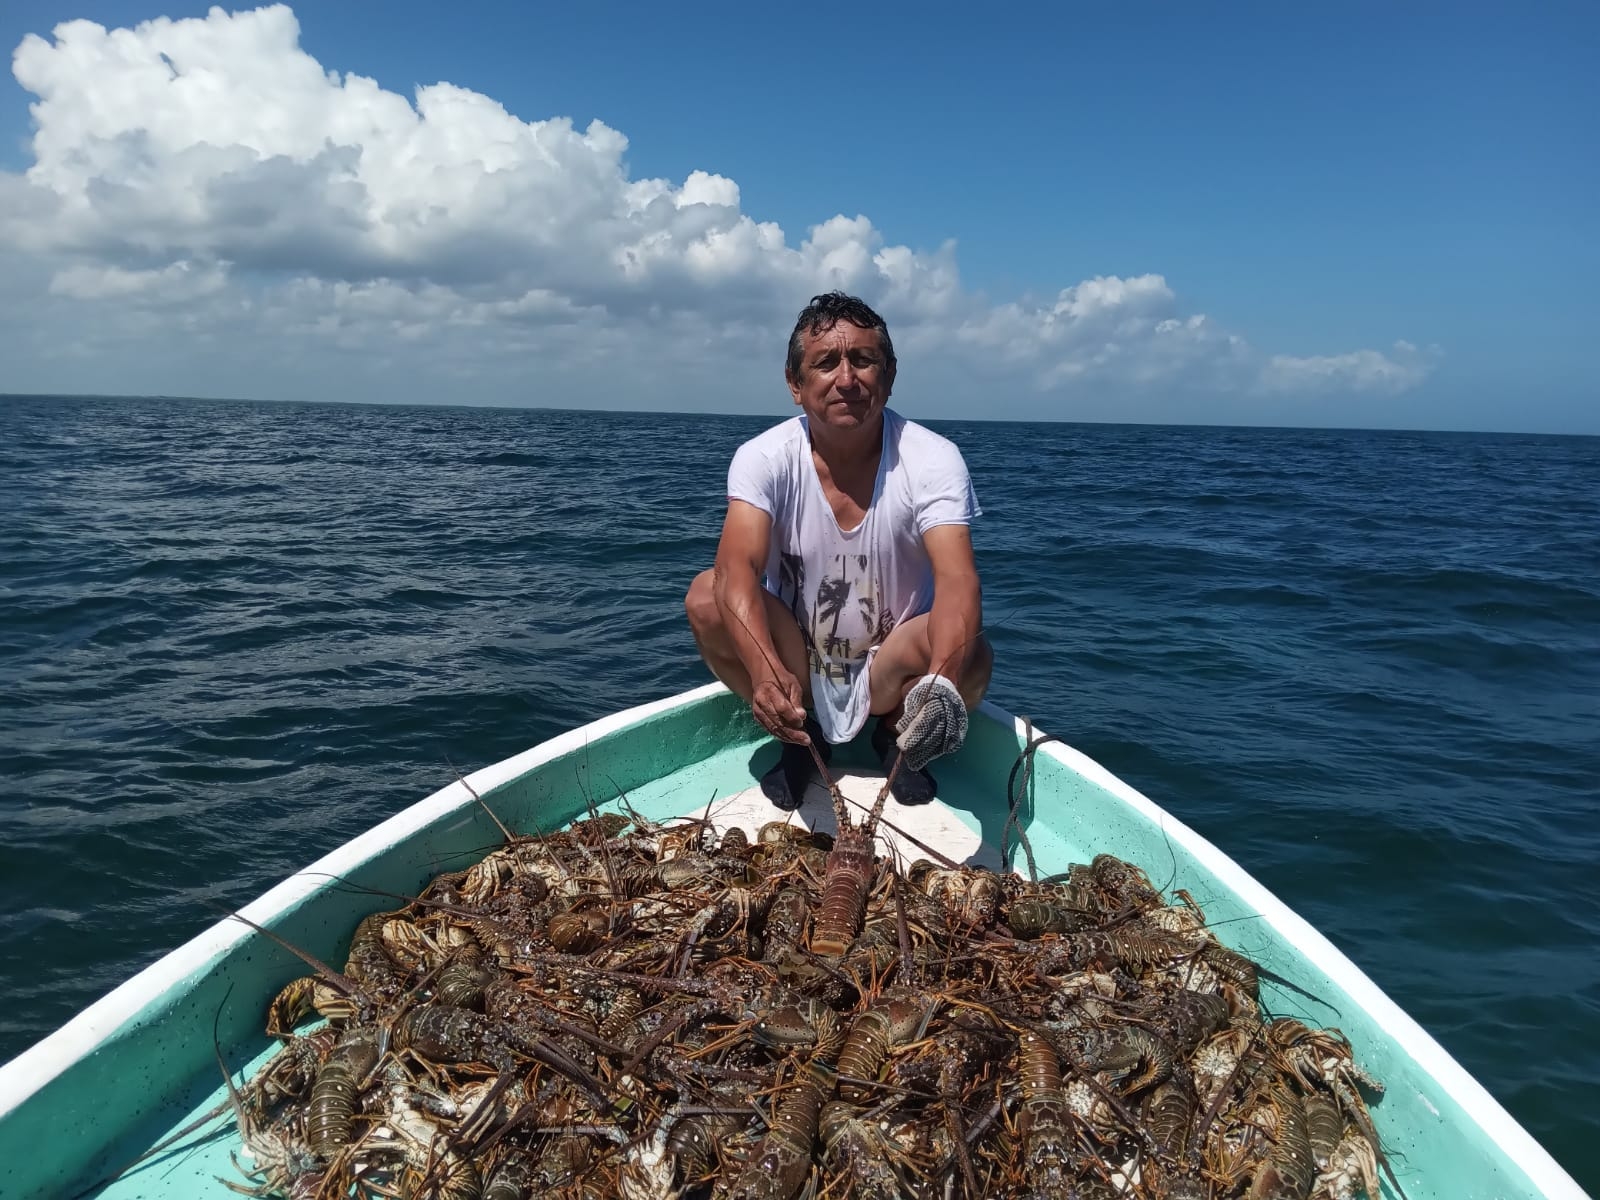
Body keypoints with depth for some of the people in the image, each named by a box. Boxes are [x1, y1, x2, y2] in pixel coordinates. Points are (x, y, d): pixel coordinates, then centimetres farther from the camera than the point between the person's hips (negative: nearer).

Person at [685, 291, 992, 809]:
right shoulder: (764, 459, -15)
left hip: (891, 668, -1)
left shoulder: (931, 460, -18)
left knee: (971, 657, -31)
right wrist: (766, 671, -50)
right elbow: (738, 571, -30)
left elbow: (957, 580, -32)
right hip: (795, 663, 1)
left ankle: (897, 733, 4)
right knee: (706, 598, -24)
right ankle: (801, 738, -1)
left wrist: (943, 679, -52)